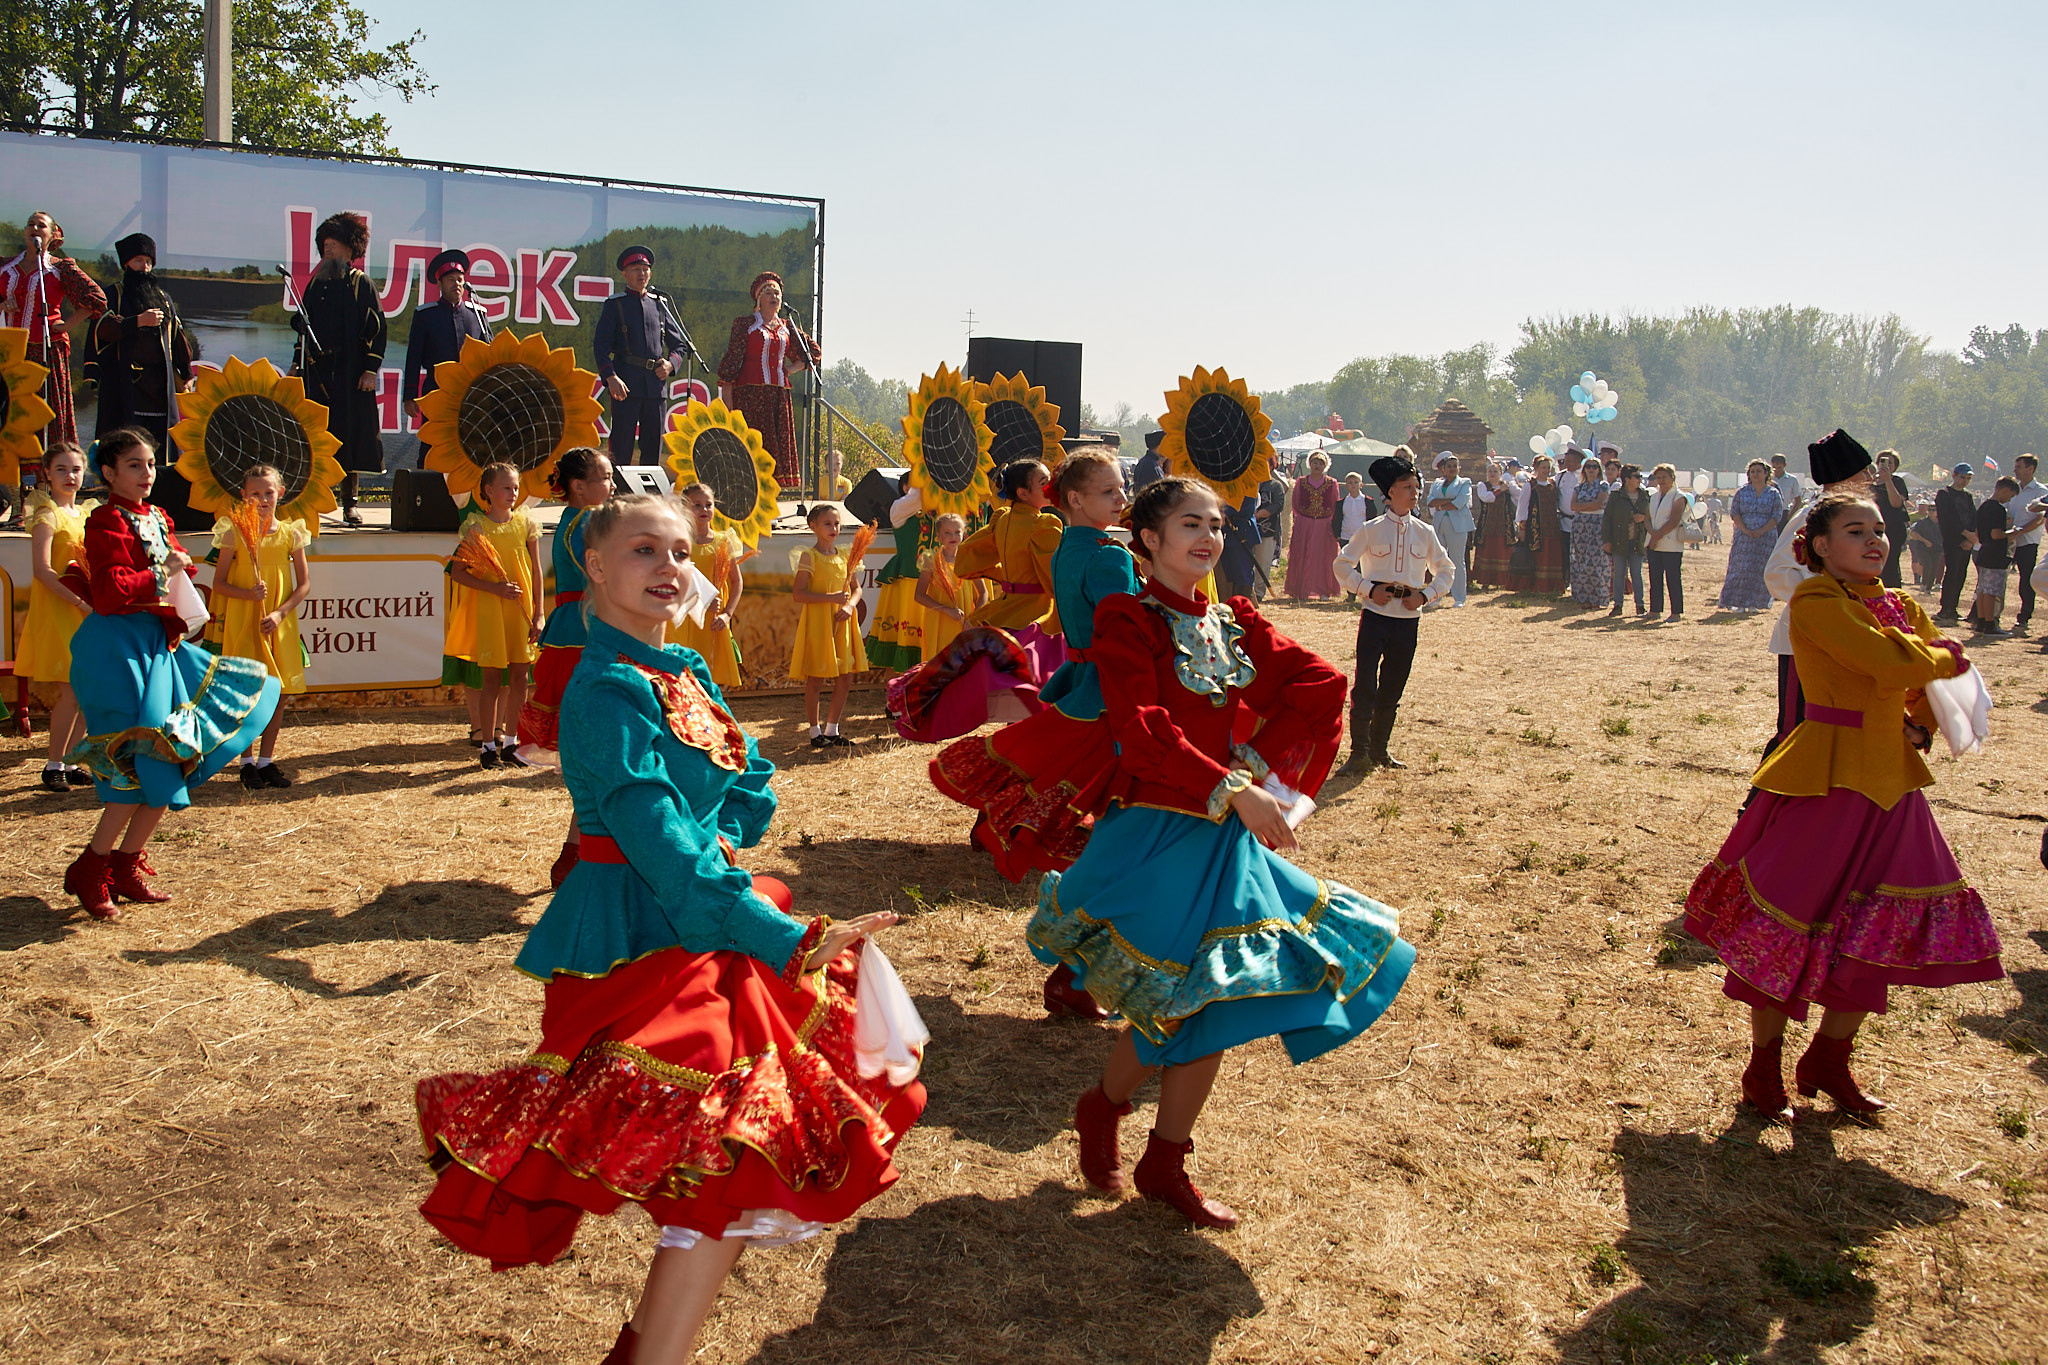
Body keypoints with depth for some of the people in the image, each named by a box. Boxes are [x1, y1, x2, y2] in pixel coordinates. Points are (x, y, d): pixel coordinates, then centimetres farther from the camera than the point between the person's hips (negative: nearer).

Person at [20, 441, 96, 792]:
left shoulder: (85, 513, 14)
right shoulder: (47, 515, -9)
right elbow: (42, 570, -19)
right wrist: (80, 602, -24)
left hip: (85, 611, 7)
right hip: (56, 610, -7)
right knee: (71, 693, -8)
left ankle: (70, 761, 15)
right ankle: (54, 765, 2)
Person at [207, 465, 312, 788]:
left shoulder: (291, 534, 3)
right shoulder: (234, 534, -2)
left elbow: (304, 584, 3)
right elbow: (219, 583, 0)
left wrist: (280, 613, -10)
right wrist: (248, 594, -19)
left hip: (280, 626, 2)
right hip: (242, 623, -2)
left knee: (278, 693, 6)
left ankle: (267, 759, 18)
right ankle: (247, 761, 12)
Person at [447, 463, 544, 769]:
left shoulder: (525, 523, 6)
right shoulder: (475, 526, -3)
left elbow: (536, 571, 7)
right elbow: (458, 572, -4)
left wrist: (538, 615, 2)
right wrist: (495, 588, -16)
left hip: (521, 609, 3)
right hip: (488, 608, -3)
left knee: (519, 677, 5)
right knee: (493, 678, -1)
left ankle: (510, 743, 16)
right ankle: (488, 746, 6)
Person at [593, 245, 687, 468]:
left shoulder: (660, 304, 16)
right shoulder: (614, 304, 5)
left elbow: (678, 343, 19)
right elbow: (600, 346, -2)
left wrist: (671, 363, -2)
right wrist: (610, 378, -17)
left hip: (656, 383, 4)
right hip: (625, 383, -4)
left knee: (653, 447, 5)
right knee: (621, 449, -6)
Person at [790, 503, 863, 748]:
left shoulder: (843, 556, 11)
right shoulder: (808, 556, -7)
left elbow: (855, 589, 14)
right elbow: (798, 594, -13)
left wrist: (849, 605, -7)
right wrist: (831, 598, -21)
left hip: (841, 623, 6)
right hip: (817, 622, -6)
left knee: (845, 678, 6)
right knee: (815, 680, -2)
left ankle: (832, 729, 19)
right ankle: (815, 732, 10)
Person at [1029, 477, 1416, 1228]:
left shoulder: (1235, 623, 10)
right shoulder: (1128, 620, -8)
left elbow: (1323, 683, 1)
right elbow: (1143, 729, -20)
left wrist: (1259, 760, -12)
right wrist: (1231, 791, -27)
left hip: (1227, 838, 6)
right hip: (1156, 834, -6)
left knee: (1212, 1004, 9)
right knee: (1171, 1004, -3)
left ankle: (1166, 1166, 25)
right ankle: (1103, 1109, 29)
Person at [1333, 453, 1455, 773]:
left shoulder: (1425, 533, 7)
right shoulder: (1371, 530, -1)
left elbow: (1446, 571, 14)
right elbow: (1343, 564, 2)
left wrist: (1425, 595, -3)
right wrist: (1369, 589, -10)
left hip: (1408, 618, 3)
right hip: (1375, 614, -3)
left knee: (1392, 689, 9)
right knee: (1365, 685, -9)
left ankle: (1379, 749, 20)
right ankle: (1360, 752, -4)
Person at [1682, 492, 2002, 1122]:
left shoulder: (1902, 608, 12)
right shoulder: (1815, 602, -12)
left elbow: (1944, 684, 18)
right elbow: (1895, 666, -23)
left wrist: (1920, 727, -1)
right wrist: (1945, 656, -3)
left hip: (1890, 781, 7)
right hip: (1824, 783, -7)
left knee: (1876, 931, 10)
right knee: (1787, 922, -1)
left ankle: (1828, 1063, 27)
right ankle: (1764, 1070, 15)